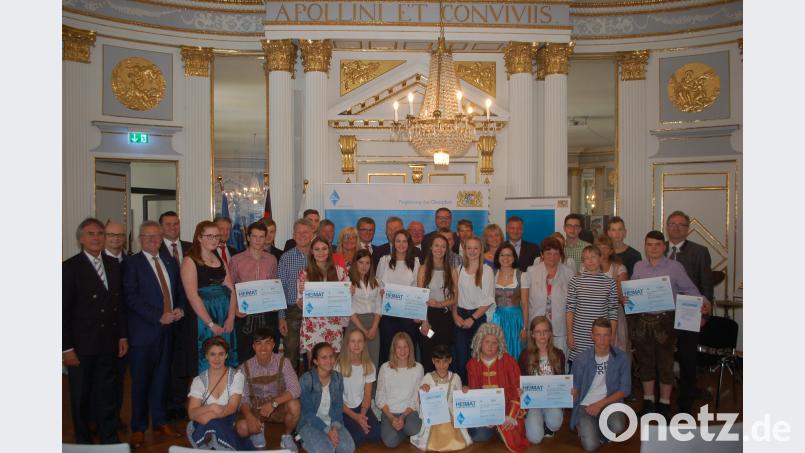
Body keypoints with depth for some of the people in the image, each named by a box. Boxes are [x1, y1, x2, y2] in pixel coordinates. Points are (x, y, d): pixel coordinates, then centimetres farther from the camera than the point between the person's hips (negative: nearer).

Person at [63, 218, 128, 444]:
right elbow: (64, 311, -9)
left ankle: (110, 440, 25)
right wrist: (67, 348, -11)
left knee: (107, 395, 13)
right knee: (81, 398, 11)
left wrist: (122, 336, 8)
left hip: (109, 345, 4)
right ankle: (84, 442, 27)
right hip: (81, 346, -4)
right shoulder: (70, 267, -8)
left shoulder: (114, 265, 7)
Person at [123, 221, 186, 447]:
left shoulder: (170, 263, 13)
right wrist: (159, 317, -17)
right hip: (143, 331, -5)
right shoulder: (131, 263, -6)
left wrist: (179, 309, -3)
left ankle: (160, 421, 27)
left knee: (161, 377, 14)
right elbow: (131, 298, -14)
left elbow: (179, 291, 17)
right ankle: (138, 427, 18)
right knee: (140, 380, 5)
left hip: (166, 329, 5)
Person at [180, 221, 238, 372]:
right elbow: (192, 296, -13)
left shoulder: (221, 260, 14)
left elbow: (231, 290, 6)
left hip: (225, 318, 6)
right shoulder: (190, 261, -4)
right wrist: (211, 324, -16)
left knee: (226, 361, 7)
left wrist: (231, 318, -8)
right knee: (207, 362, -1)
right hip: (203, 317, -5)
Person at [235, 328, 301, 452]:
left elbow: (295, 390, -21)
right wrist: (249, 415, -28)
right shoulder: (245, 368, -8)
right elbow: (243, 398, -8)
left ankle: (287, 436, -1)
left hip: (279, 408, 0)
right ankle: (259, 429, 9)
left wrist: (273, 403, -34)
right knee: (241, 428, -29)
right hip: (255, 410, 1)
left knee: (294, 405, -33)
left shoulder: (283, 362, -12)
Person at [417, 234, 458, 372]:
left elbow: (455, 298, 6)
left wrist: (439, 304, -13)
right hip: (427, 316, -1)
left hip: (445, 317, 1)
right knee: (426, 356, -2)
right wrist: (423, 321, -11)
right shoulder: (424, 269, 5)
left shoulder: (452, 271, 8)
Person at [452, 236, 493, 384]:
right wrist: (455, 315, -4)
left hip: (478, 316, -2)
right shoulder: (459, 269, 7)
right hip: (460, 317, 2)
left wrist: (473, 318, -9)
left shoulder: (487, 270, -2)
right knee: (460, 354, 0)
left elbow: (489, 299, -5)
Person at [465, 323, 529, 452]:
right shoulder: (472, 364, -1)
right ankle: (491, 426, 13)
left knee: (510, 440, -18)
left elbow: (517, 390, -9)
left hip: (506, 408, -1)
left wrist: (511, 416, -17)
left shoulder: (508, 361, -9)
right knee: (480, 436, -21)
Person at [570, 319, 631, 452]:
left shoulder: (621, 358, -5)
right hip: (586, 405, 0)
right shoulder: (582, 359, -6)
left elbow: (625, 390, -4)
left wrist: (601, 403, -16)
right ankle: (589, 428, 16)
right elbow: (575, 388, 4)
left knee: (617, 427, -32)